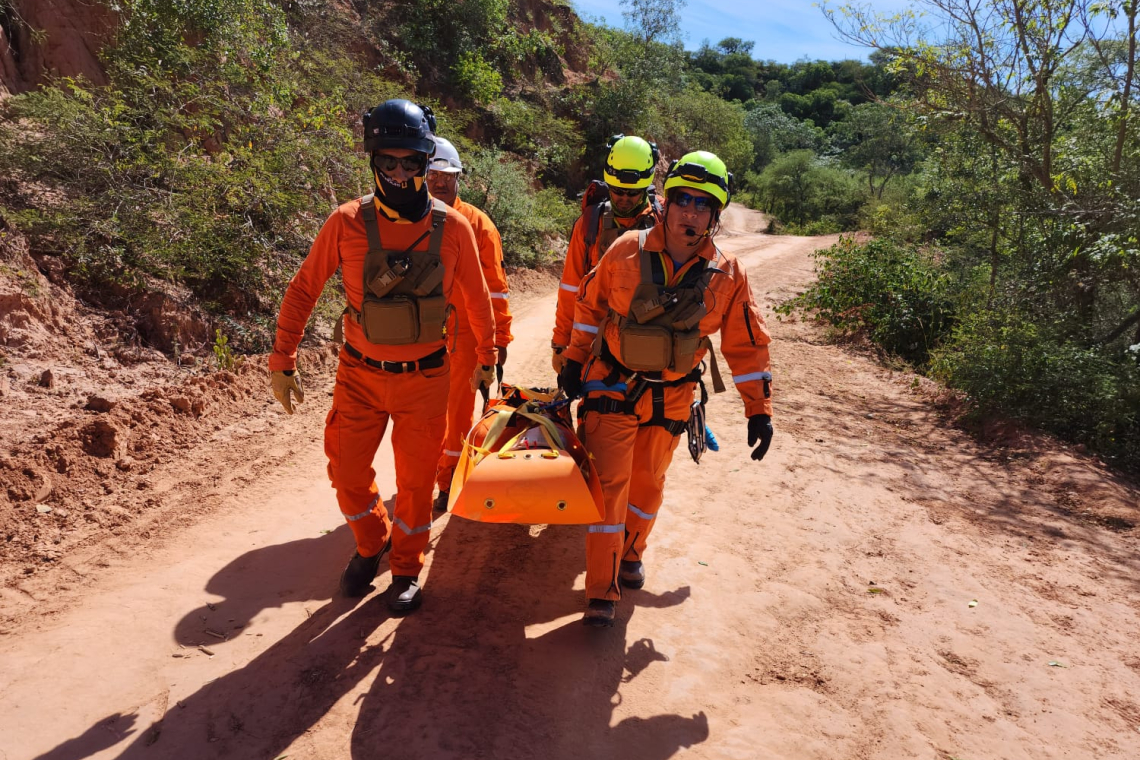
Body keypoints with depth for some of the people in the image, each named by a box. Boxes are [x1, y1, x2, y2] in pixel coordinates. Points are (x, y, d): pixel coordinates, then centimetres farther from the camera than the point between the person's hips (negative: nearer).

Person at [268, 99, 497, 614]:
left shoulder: (452, 228, -9)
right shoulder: (348, 222, -10)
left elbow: (477, 298, 4)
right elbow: (303, 290, -1)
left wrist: (486, 358, 14)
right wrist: (282, 362, -1)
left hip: (423, 378, 0)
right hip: (360, 373, 1)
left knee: (415, 479, 10)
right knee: (347, 471, 10)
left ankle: (407, 567, 34)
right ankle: (371, 544, 41)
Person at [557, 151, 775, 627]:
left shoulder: (728, 275, -9)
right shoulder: (627, 251, -12)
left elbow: (747, 345, -1)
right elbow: (590, 303, 3)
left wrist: (759, 410, -1)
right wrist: (574, 361, 5)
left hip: (671, 399, 2)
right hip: (613, 388, -2)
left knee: (648, 483, 17)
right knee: (609, 483, -4)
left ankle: (630, 554, 44)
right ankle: (602, 593, 7)